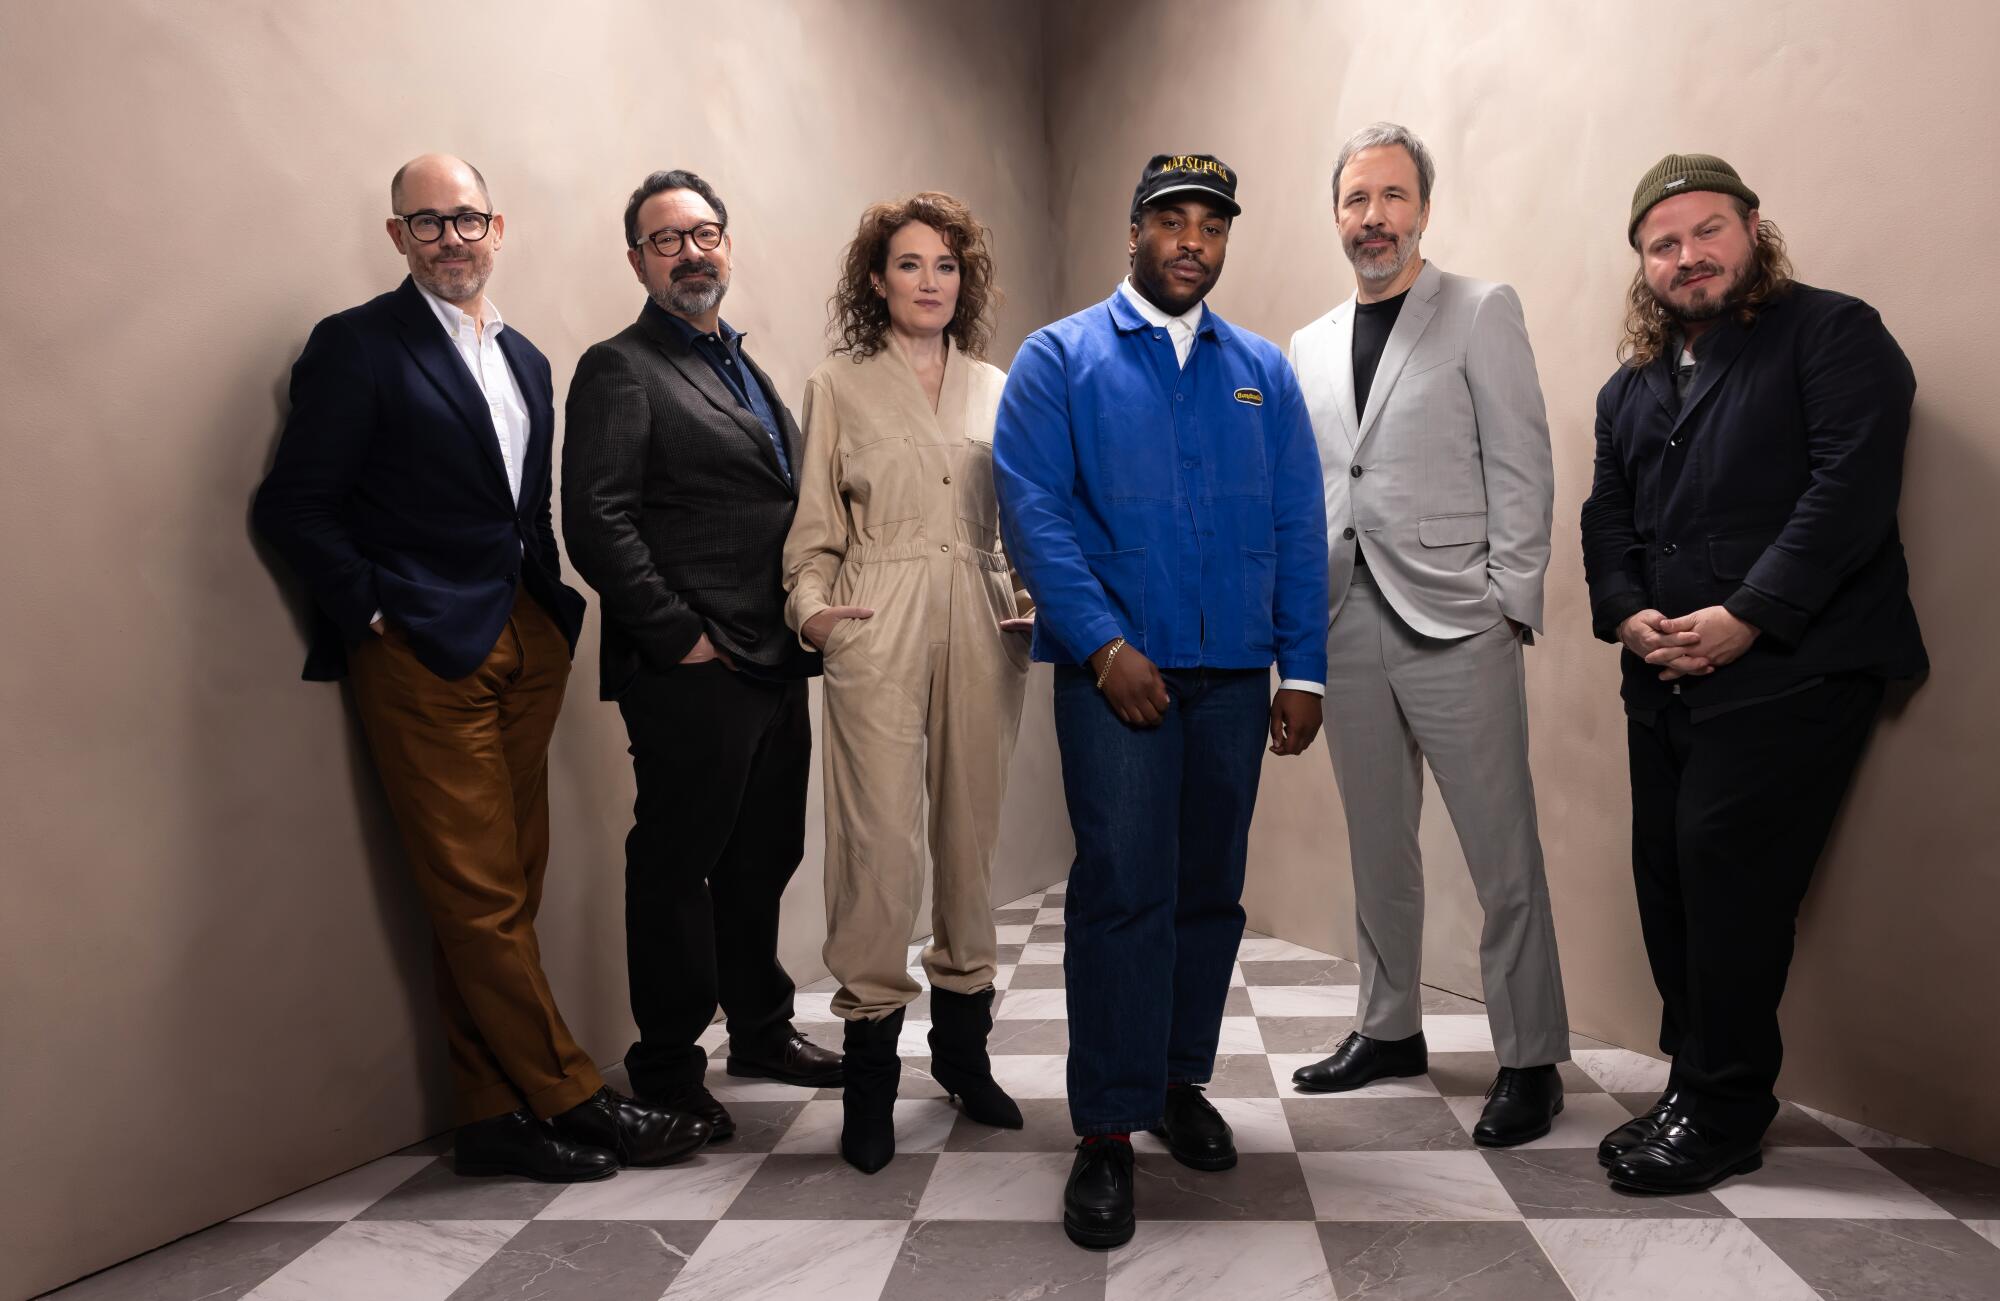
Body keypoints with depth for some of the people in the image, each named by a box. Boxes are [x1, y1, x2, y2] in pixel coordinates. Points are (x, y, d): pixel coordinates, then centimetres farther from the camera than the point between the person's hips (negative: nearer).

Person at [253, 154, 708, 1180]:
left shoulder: (524, 360, 18)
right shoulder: (358, 345, -2)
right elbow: (294, 507, -6)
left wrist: (553, 613, 10)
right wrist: (377, 615, -10)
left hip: (524, 649, 7)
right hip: (424, 656, -6)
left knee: (502, 895, 8)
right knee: (479, 898, -4)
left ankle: (493, 1117, 17)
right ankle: (571, 1096, 6)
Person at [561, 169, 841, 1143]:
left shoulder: (743, 368, 20)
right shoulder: (621, 369, -5)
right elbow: (597, 524, -15)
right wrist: (681, 638, -15)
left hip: (775, 667, 8)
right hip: (689, 674, -7)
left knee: (763, 860, 17)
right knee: (677, 870, 3)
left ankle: (762, 1030, 34)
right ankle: (668, 1072, 17)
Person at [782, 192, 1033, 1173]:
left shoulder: (996, 389, 15)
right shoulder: (838, 386, 8)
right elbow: (814, 526, 6)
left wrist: (1036, 597, 0)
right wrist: (810, 604, -10)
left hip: (980, 631, 3)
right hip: (877, 631, -3)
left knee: (972, 833, 8)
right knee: (880, 840, -8)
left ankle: (963, 1048, 22)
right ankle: (870, 1072, 5)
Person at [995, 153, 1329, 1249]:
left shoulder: (1261, 371, 14)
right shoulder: (1061, 357, 4)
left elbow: (1300, 528, 11)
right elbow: (1031, 508, -6)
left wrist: (1302, 671, 4)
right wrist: (1105, 642, -15)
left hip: (1234, 673, 4)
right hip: (1113, 666, -4)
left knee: (1211, 888, 10)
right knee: (1125, 885, -9)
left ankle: (1178, 1082, 28)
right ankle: (1106, 1132, 1)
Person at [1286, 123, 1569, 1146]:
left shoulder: (1481, 311, 3)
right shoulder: (1310, 345, 17)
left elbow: (1520, 466, -3)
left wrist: (1511, 603, -10)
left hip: (1453, 619, -5)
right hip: (1348, 620, 5)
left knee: (1501, 851, -2)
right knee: (1377, 844, 13)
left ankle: (1530, 1061, 10)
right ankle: (1390, 1028, 26)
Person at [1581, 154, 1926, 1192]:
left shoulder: (1831, 335, -1)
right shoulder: (1630, 386, 20)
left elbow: (1849, 491, -13)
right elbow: (1607, 516, 13)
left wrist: (1743, 617, -18)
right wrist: (1626, 614, -5)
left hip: (1788, 671, -6)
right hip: (1663, 680, 7)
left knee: (1726, 878, -10)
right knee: (1669, 879, 7)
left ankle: (1721, 1115, 4)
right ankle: (1695, 1090, 21)